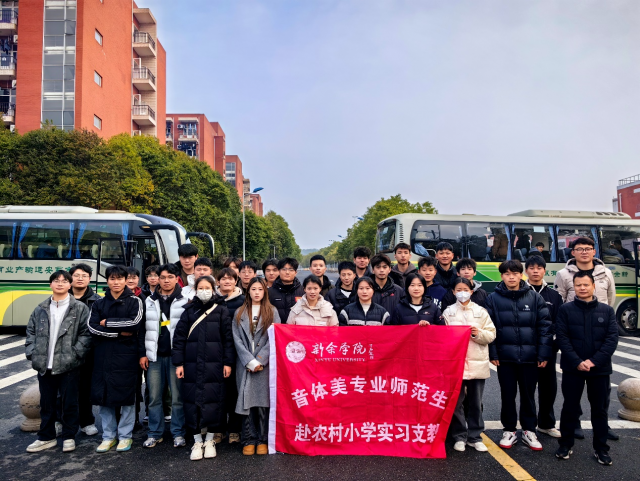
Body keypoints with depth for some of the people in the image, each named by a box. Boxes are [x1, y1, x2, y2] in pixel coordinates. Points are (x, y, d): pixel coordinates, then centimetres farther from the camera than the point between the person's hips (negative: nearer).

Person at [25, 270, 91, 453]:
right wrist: (32, 353, 2)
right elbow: (31, 332, 13)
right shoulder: (40, 309, 8)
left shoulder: (80, 308, -4)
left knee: (69, 402, 5)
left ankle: (69, 437, 21)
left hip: (69, 365, -4)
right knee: (46, 403, 15)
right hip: (44, 365, 4)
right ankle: (46, 437, 30)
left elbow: (86, 334, -6)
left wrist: (75, 354, -13)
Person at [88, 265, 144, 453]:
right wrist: (119, 333, -12)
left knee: (126, 395, 2)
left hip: (126, 355, -3)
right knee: (103, 395, 7)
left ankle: (125, 436, 15)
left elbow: (135, 323, -15)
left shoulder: (134, 301, 1)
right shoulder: (99, 303, 10)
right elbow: (93, 327, -3)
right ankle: (108, 436, 21)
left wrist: (107, 323, -8)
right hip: (103, 355, 3)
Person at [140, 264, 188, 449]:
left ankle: (178, 433, 15)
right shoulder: (150, 301, 10)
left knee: (177, 397, 3)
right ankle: (155, 433, 21)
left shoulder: (184, 301, 2)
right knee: (154, 397, 8)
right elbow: (143, 328, 10)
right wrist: (143, 353, 4)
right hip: (154, 356, 3)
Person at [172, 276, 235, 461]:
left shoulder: (221, 311, 2)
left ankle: (209, 440, 21)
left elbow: (228, 338, 2)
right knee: (192, 401, 5)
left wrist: (228, 362, -2)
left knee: (213, 400, 3)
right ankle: (197, 442, 19)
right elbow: (179, 338, 4)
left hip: (214, 365, -1)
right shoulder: (189, 311, 5)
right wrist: (179, 363, -1)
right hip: (192, 365, 1)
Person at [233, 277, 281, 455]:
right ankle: (249, 440, 11)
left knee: (262, 401, 0)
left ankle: (263, 440, 10)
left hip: (265, 365, -1)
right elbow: (237, 339, 2)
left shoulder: (272, 312, 6)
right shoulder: (239, 313, 10)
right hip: (245, 365, 1)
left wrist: (260, 360, -10)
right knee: (246, 401, 1)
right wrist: (250, 361, -8)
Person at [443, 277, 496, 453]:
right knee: (456, 401, 4)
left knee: (475, 402, 8)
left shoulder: (481, 311, 7)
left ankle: (475, 437, 20)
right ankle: (459, 436, 16)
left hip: (477, 363, 1)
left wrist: (478, 333, -14)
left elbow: (491, 335, 3)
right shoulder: (448, 312, 6)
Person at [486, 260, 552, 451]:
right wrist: (492, 353, -8)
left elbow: (544, 326, -2)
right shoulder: (493, 298, -2)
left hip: (529, 356, 0)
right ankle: (509, 431, 25)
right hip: (505, 356, 0)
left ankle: (529, 431, 29)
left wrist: (543, 354, -7)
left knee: (528, 394, 13)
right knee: (507, 394, 10)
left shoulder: (535, 297, -1)